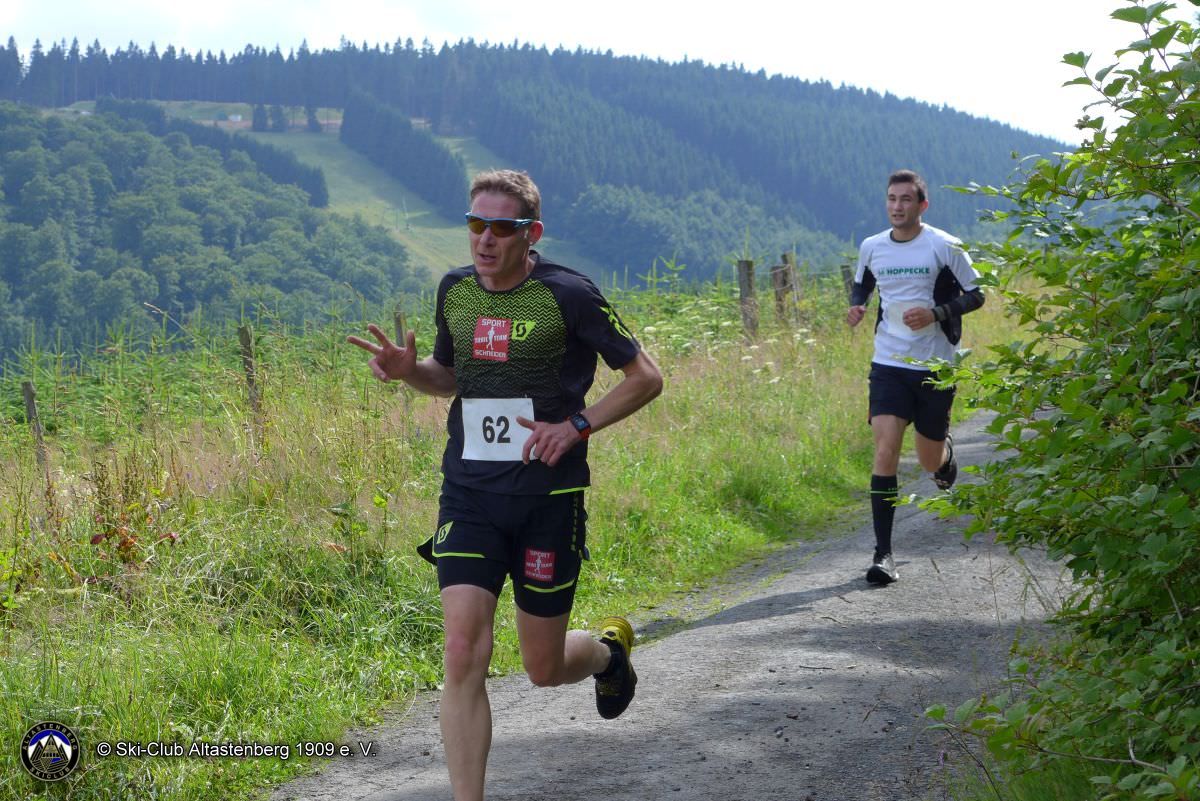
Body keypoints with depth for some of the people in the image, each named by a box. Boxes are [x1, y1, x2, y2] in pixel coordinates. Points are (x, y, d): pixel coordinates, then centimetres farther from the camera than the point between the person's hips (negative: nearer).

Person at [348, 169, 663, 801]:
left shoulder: (568, 295, -10)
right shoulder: (454, 291, 5)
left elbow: (645, 377, -2)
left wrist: (576, 426, -14)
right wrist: (408, 369, 0)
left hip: (549, 496, -3)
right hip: (468, 494, 3)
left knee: (544, 669, 9)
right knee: (463, 654, -12)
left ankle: (610, 648, 45)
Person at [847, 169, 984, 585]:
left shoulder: (945, 247, -6)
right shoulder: (871, 247, 4)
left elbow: (976, 295, -1)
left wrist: (936, 313, -18)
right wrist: (857, 305, -2)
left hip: (936, 366, -1)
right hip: (889, 364, 1)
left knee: (930, 460, 9)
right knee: (885, 451, -14)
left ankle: (945, 451, 50)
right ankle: (883, 553, -12)